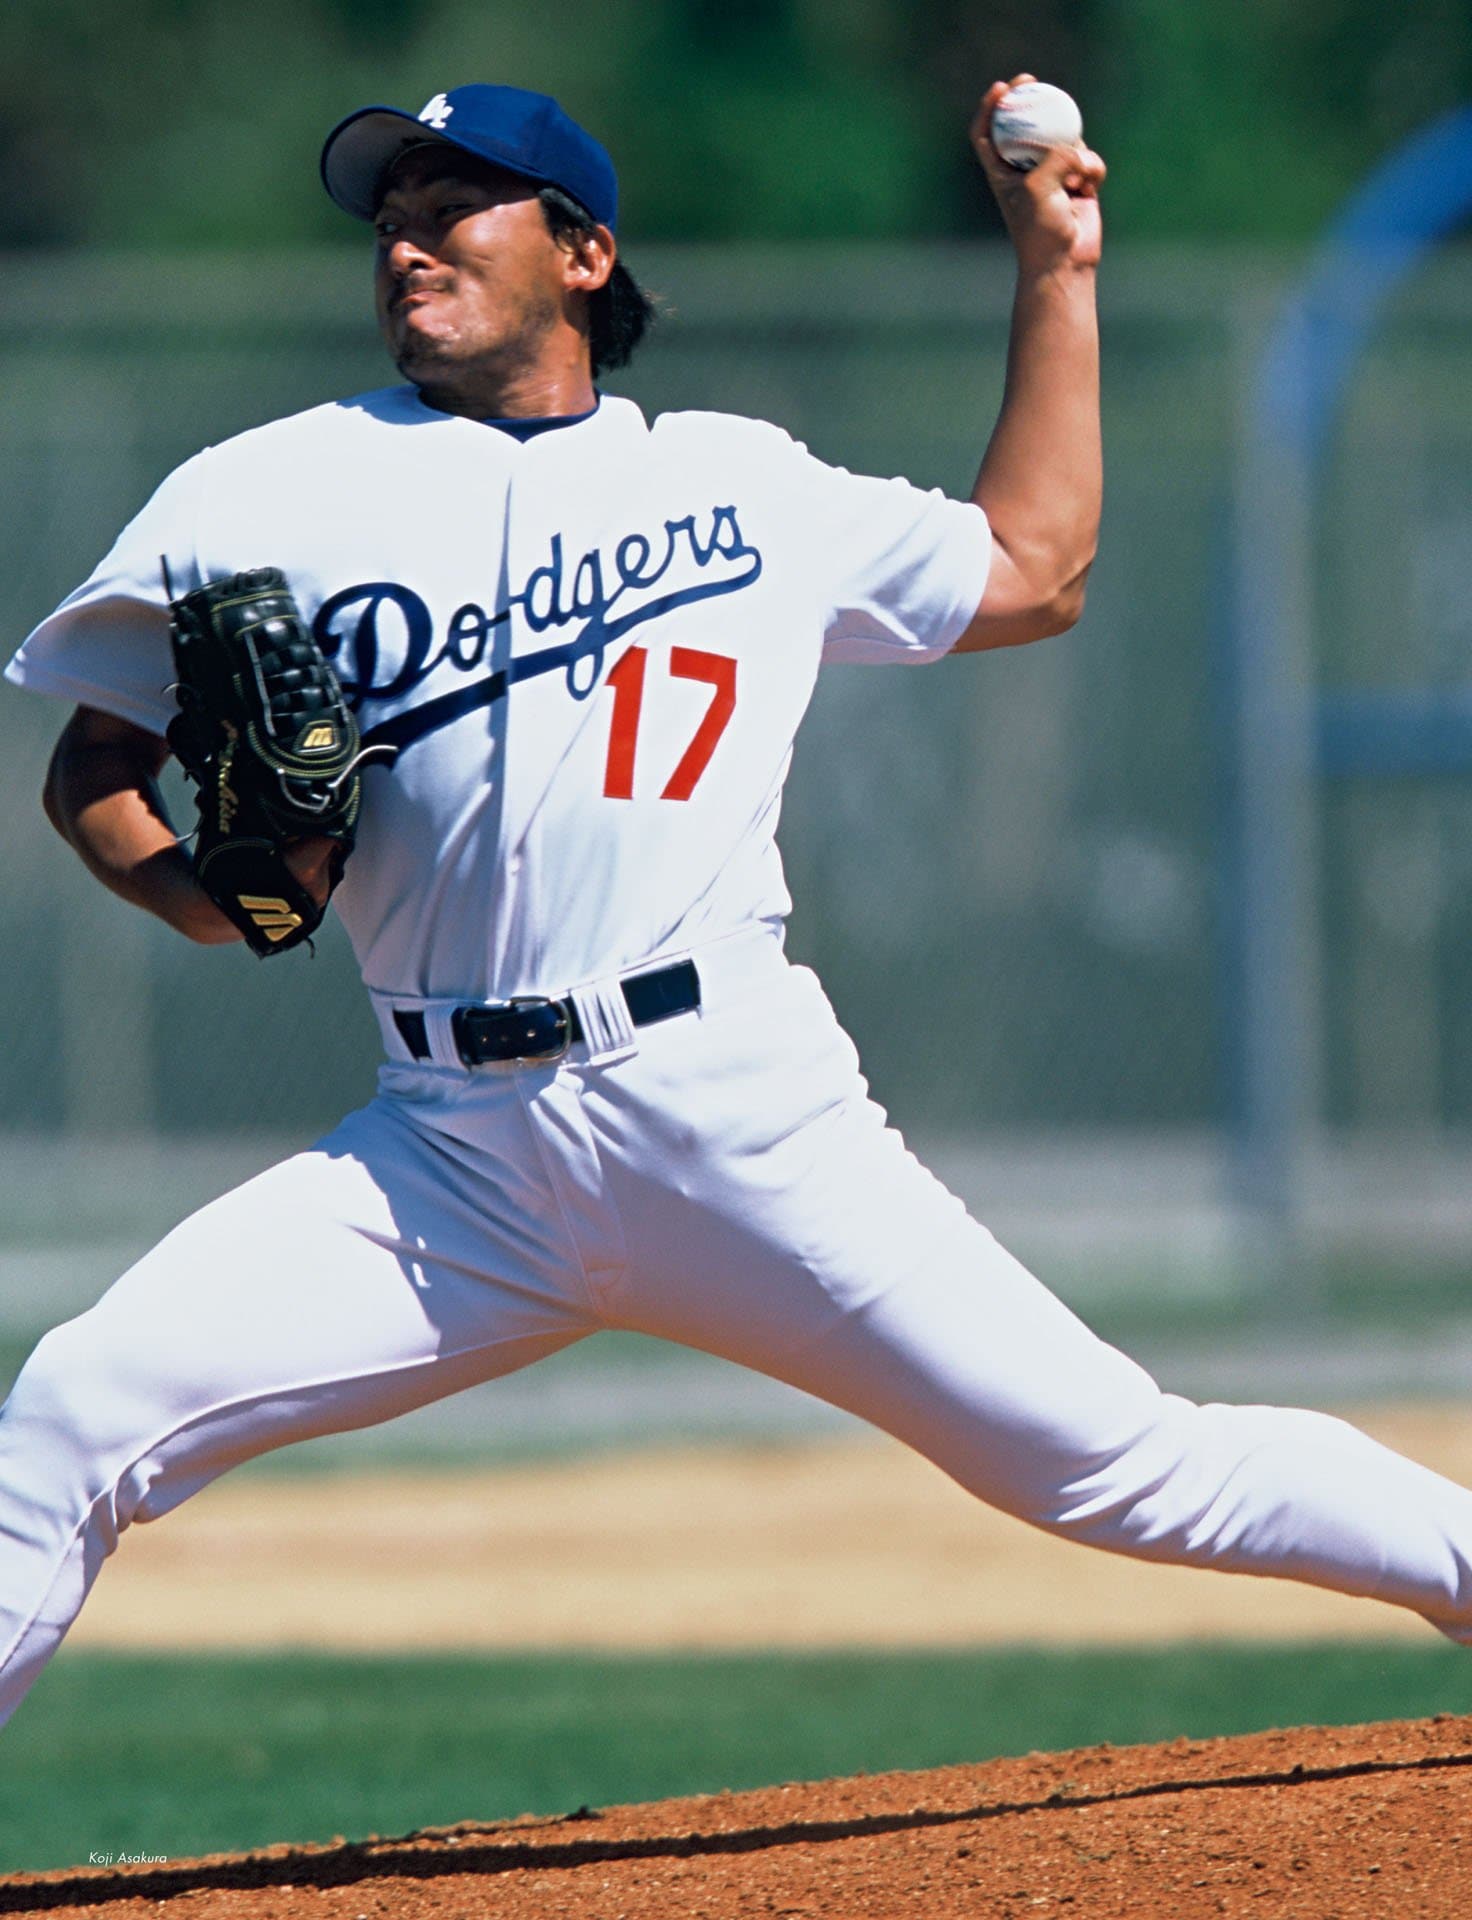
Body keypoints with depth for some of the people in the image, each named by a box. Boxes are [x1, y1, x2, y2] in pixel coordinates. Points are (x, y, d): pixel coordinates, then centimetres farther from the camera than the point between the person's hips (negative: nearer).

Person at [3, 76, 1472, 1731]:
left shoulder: (740, 483, 16)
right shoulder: (267, 496, 11)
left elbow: (1030, 573, 27)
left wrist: (1054, 272, 25)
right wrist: (202, 893, -6)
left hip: (733, 1099, 0)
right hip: (453, 1148, 0)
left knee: (1110, 1461, -6)